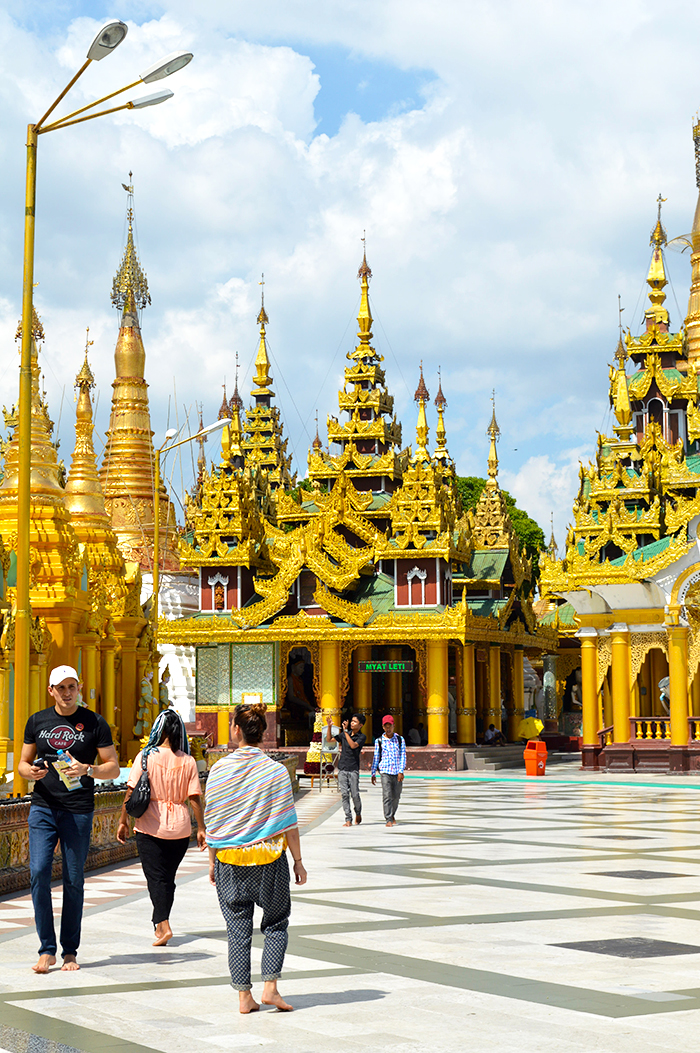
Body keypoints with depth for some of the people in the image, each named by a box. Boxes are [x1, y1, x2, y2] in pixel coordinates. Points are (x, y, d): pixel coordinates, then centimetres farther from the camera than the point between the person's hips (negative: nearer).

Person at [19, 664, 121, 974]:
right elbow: (23, 763, 16)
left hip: (79, 811, -2)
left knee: (74, 881, 2)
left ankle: (70, 951, 13)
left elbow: (113, 768, 3)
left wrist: (87, 770, -17)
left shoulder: (95, 723, 2)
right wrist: (30, 771, -8)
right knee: (38, 873, -10)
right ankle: (47, 949, -1)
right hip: (43, 808, 2)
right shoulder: (37, 721, 9)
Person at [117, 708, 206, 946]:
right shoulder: (188, 762, -2)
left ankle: (164, 925, -16)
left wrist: (123, 821, 2)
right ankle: (158, 924, 25)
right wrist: (201, 829, 7)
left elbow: (131, 792, -7)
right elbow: (195, 798, -1)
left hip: (150, 826, -2)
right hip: (179, 828, 2)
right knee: (168, 877, 16)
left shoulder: (145, 757, -7)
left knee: (156, 877, 0)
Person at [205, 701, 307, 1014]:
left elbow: (212, 822, 0)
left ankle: (244, 995, 9)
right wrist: (298, 861, 4)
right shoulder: (276, 770, -6)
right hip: (269, 857, -1)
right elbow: (288, 822, -5)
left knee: (238, 928, 9)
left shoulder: (219, 770, -4)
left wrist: (212, 863, 10)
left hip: (230, 859, 1)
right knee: (276, 923, 14)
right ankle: (270, 986, 3)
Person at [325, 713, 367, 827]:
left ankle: (358, 813, 24)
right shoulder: (344, 734, 13)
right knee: (344, 794, -3)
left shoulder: (362, 737, 0)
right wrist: (329, 727, 3)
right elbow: (329, 739, 18)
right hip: (342, 768, 3)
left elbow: (353, 745, -17)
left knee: (355, 795, -4)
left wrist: (345, 731, -17)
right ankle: (348, 819, 0)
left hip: (353, 769, -3)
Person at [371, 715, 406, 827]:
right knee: (387, 796, -12)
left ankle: (392, 815, 33)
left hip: (397, 772, 2)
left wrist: (401, 771, -7)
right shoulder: (379, 741, 5)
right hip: (385, 771, -2)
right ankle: (388, 819, -10)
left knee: (396, 796, 9)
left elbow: (403, 756, 2)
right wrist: (373, 773, 7)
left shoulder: (400, 740, 6)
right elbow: (376, 758, 10)